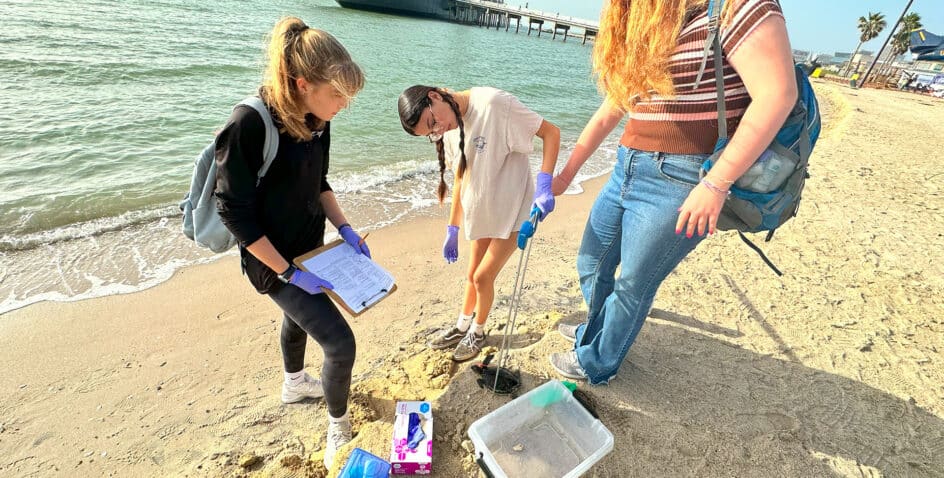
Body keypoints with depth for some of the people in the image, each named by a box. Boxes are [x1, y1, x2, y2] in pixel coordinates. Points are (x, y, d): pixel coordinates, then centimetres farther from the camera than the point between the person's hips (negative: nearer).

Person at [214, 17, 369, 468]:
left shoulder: (314, 121, -6)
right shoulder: (248, 125, -28)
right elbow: (235, 213, -23)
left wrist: (344, 228, -1)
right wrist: (288, 272, -21)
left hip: (310, 247, 8)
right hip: (273, 260, -8)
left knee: (299, 317, 29)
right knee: (339, 342, -8)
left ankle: (294, 383, 59)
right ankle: (338, 425, 22)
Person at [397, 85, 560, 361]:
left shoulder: (492, 103, -22)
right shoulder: (449, 131, 0)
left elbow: (551, 132, -18)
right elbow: (460, 181, 8)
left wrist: (543, 186, -28)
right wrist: (452, 229, 10)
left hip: (511, 209, -6)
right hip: (480, 211, 6)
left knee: (483, 277, 0)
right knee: (473, 275, 16)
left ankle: (477, 332, 27)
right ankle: (462, 327, 39)